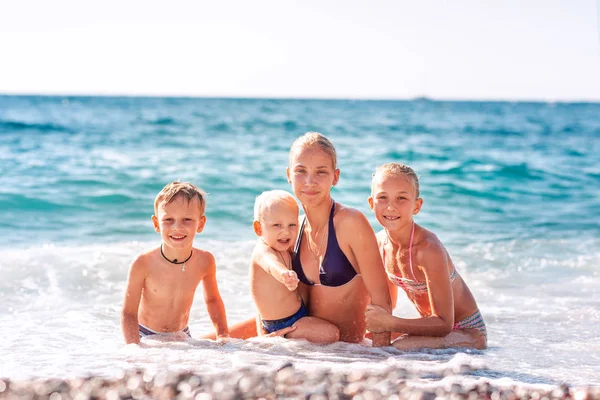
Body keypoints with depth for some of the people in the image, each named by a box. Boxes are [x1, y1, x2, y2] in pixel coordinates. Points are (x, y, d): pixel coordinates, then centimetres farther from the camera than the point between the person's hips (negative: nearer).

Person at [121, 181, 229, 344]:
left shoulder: (205, 261, -12)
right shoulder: (143, 264, -23)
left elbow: (212, 299, 7)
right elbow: (128, 313, -17)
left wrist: (223, 335, -2)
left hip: (182, 337, 3)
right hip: (145, 336, -3)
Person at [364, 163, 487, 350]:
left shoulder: (428, 249, -28)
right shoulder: (380, 242, -5)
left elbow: (444, 324, -27)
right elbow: (388, 302, 11)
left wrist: (389, 323, -33)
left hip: (468, 333, -7)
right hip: (434, 326, 7)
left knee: (402, 346, -30)